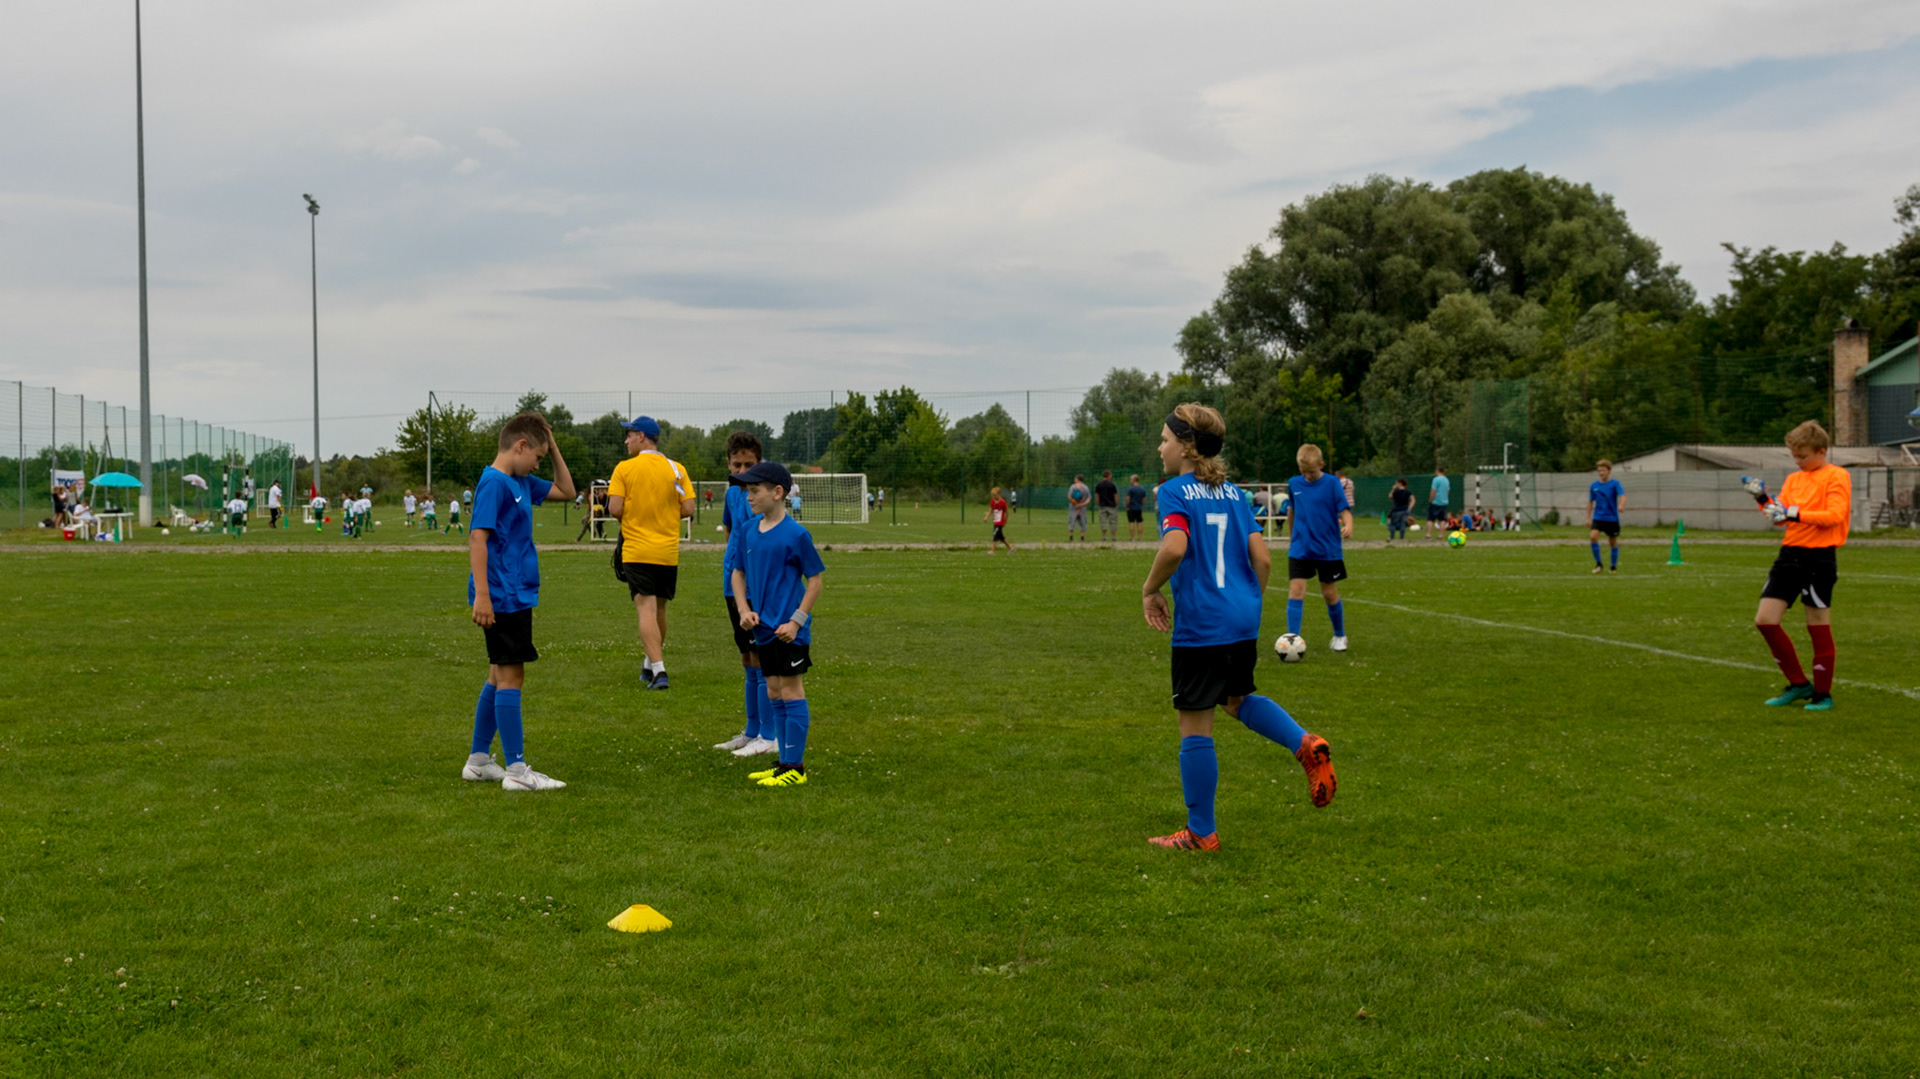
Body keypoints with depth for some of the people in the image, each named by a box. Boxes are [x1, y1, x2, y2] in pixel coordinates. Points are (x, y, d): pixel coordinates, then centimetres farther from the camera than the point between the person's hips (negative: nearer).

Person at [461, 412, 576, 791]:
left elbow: (566, 490, 26)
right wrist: (481, 594, -24)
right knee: (510, 677, -6)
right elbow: (477, 537, -20)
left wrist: (554, 447, 14)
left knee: (500, 676, 14)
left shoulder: (521, 483, 14)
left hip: (516, 596, 10)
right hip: (503, 599, -10)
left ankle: (478, 761, 22)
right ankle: (517, 770, -3)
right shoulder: (494, 482, -14)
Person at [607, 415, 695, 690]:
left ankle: (658, 670, -21)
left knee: (646, 610, -8)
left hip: (636, 551, -3)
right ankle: (651, 665, 32)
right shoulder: (676, 469, 1)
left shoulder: (624, 469, -6)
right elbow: (687, 509, -3)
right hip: (668, 552, 3)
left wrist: (630, 515, 10)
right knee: (659, 609, 18)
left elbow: (615, 508, -12)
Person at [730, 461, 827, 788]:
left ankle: (795, 768, 5)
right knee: (773, 693, 12)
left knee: (791, 691, -2)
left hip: (789, 630, -7)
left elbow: (814, 580, -8)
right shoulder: (748, 530, 5)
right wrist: (744, 610, -1)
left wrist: (797, 621, -15)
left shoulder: (796, 534, -13)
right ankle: (785, 763, 22)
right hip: (763, 627, 7)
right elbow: (738, 573, 15)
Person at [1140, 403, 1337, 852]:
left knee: (1195, 725, 3)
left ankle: (1201, 832, 11)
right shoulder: (1234, 493, 11)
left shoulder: (1175, 492, -8)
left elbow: (1174, 547, -26)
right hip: (1243, 621, 7)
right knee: (1238, 699, 28)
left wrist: (1150, 590, -10)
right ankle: (1306, 744, 4)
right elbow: (1262, 559, 8)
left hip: (1199, 625, -7)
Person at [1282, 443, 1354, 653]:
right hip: (1300, 550, 2)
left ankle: (1340, 636, 30)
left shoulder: (1332, 483, -8)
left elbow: (1344, 510, -14)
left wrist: (1348, 526, -34)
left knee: (1330, 594, 8)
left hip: (1328, 551, -2)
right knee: (1296, 590, -10)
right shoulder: (1294, 484, 1)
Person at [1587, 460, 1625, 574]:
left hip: (1612, 518, -2)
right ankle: (1598, 563, -7)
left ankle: (1614, 566, 26)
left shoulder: (1614, 483, -5)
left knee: (1613, 542, 7)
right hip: (1598, 518, 2)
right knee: (1593, 536, -21)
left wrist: (1621, 505, -41)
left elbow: (1623, 496, -19)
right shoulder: (1594, 485, 4)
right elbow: (1590, 502, 13)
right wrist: (1588, 518, 12)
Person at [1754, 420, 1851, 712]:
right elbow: (1781, 517, 11)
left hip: (1819, 557, -7)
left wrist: (1796, 514, -27)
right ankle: (1799, 684, 13)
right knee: (1765, 620, 1)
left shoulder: (1836, 476, -4)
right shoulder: (1793, 479, 16)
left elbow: (1835, 515, -17)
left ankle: (1823, 694, 12)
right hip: (1790, 554, 7)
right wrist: (1766, 504, -8)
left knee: (1818, 626, 0)